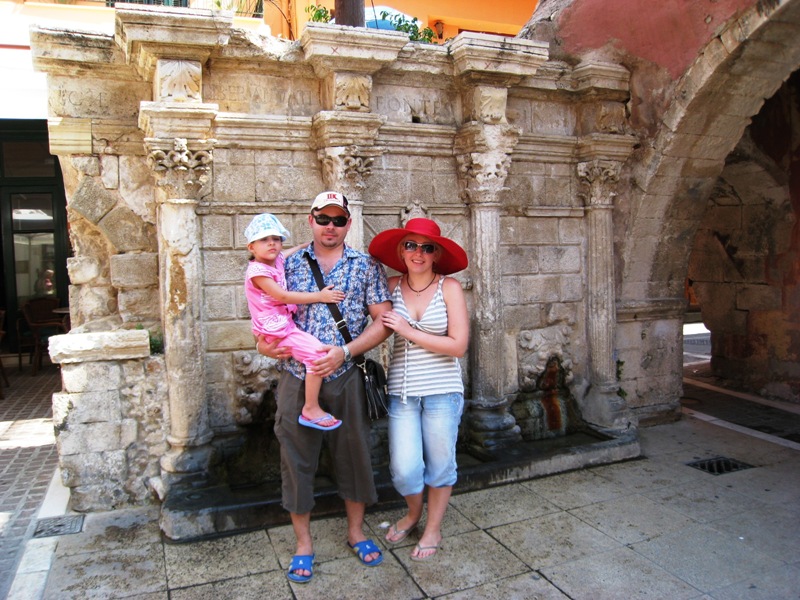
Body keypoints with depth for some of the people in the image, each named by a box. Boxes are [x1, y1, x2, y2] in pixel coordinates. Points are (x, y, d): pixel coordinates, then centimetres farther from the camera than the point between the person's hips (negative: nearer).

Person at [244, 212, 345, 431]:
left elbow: (297, 249, 30)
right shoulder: (257, 270, -18)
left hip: (285, 323, 10)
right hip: (274, 329, -10)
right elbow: (282, 296, -23)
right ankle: (311, 409, -13)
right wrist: (319, 296, -21)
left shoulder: (278, 259, 7)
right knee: (317, 352, -22)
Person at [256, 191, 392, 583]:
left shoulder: (366, 266, 1)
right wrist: (263, 343, -11)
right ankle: (303, 543, 28)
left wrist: (344, 351, -15)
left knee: (354, 454, 12)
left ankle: (356, 531, 34)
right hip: (297, 378, 1)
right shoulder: (289, 265, 5)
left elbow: (383, 322, -4)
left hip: (347, 378, 0)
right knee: (297, 460, 9)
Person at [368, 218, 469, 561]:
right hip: (401, 390, 2)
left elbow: (458, 346, -12)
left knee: (439, 464, 12)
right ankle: (413, 513, 37)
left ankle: (433, 529, 37)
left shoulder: (449, 287, -6)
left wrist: (408, 331, -14)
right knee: (404, 469, 2)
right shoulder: (392, 287, 0)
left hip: (442, 391, -1)